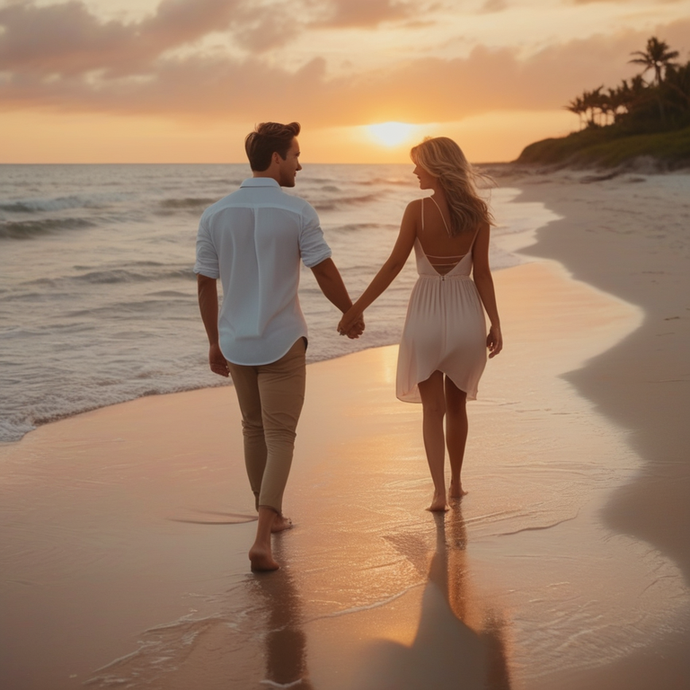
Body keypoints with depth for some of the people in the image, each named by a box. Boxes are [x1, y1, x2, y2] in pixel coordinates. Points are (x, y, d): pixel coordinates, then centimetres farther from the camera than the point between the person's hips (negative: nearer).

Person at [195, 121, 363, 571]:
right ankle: (262, 539, -13)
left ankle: (272, 517, 35)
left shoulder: (216, 214, -2)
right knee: (280, 438, 0)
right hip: (282, 341, -4)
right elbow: (326, 272, -8)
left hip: (236, 343, 4)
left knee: (255, 429, 22)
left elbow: (206, 285, 3)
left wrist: (214, 343, 13)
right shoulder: (298, 212, -12)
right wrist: (352, 315, 9)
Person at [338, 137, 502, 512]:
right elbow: (482, 273, -4)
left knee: (432, 408, 6)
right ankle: (455, 482, 31)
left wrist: (356, 308, -6)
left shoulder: (418, 210, -11)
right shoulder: (476, 212, -4)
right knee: (456, 404, 20)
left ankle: (439, 492, -4)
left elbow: (394, 265, -12)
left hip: (427, 313, -2)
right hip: (466, 313, 2)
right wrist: (495, 323, 1)